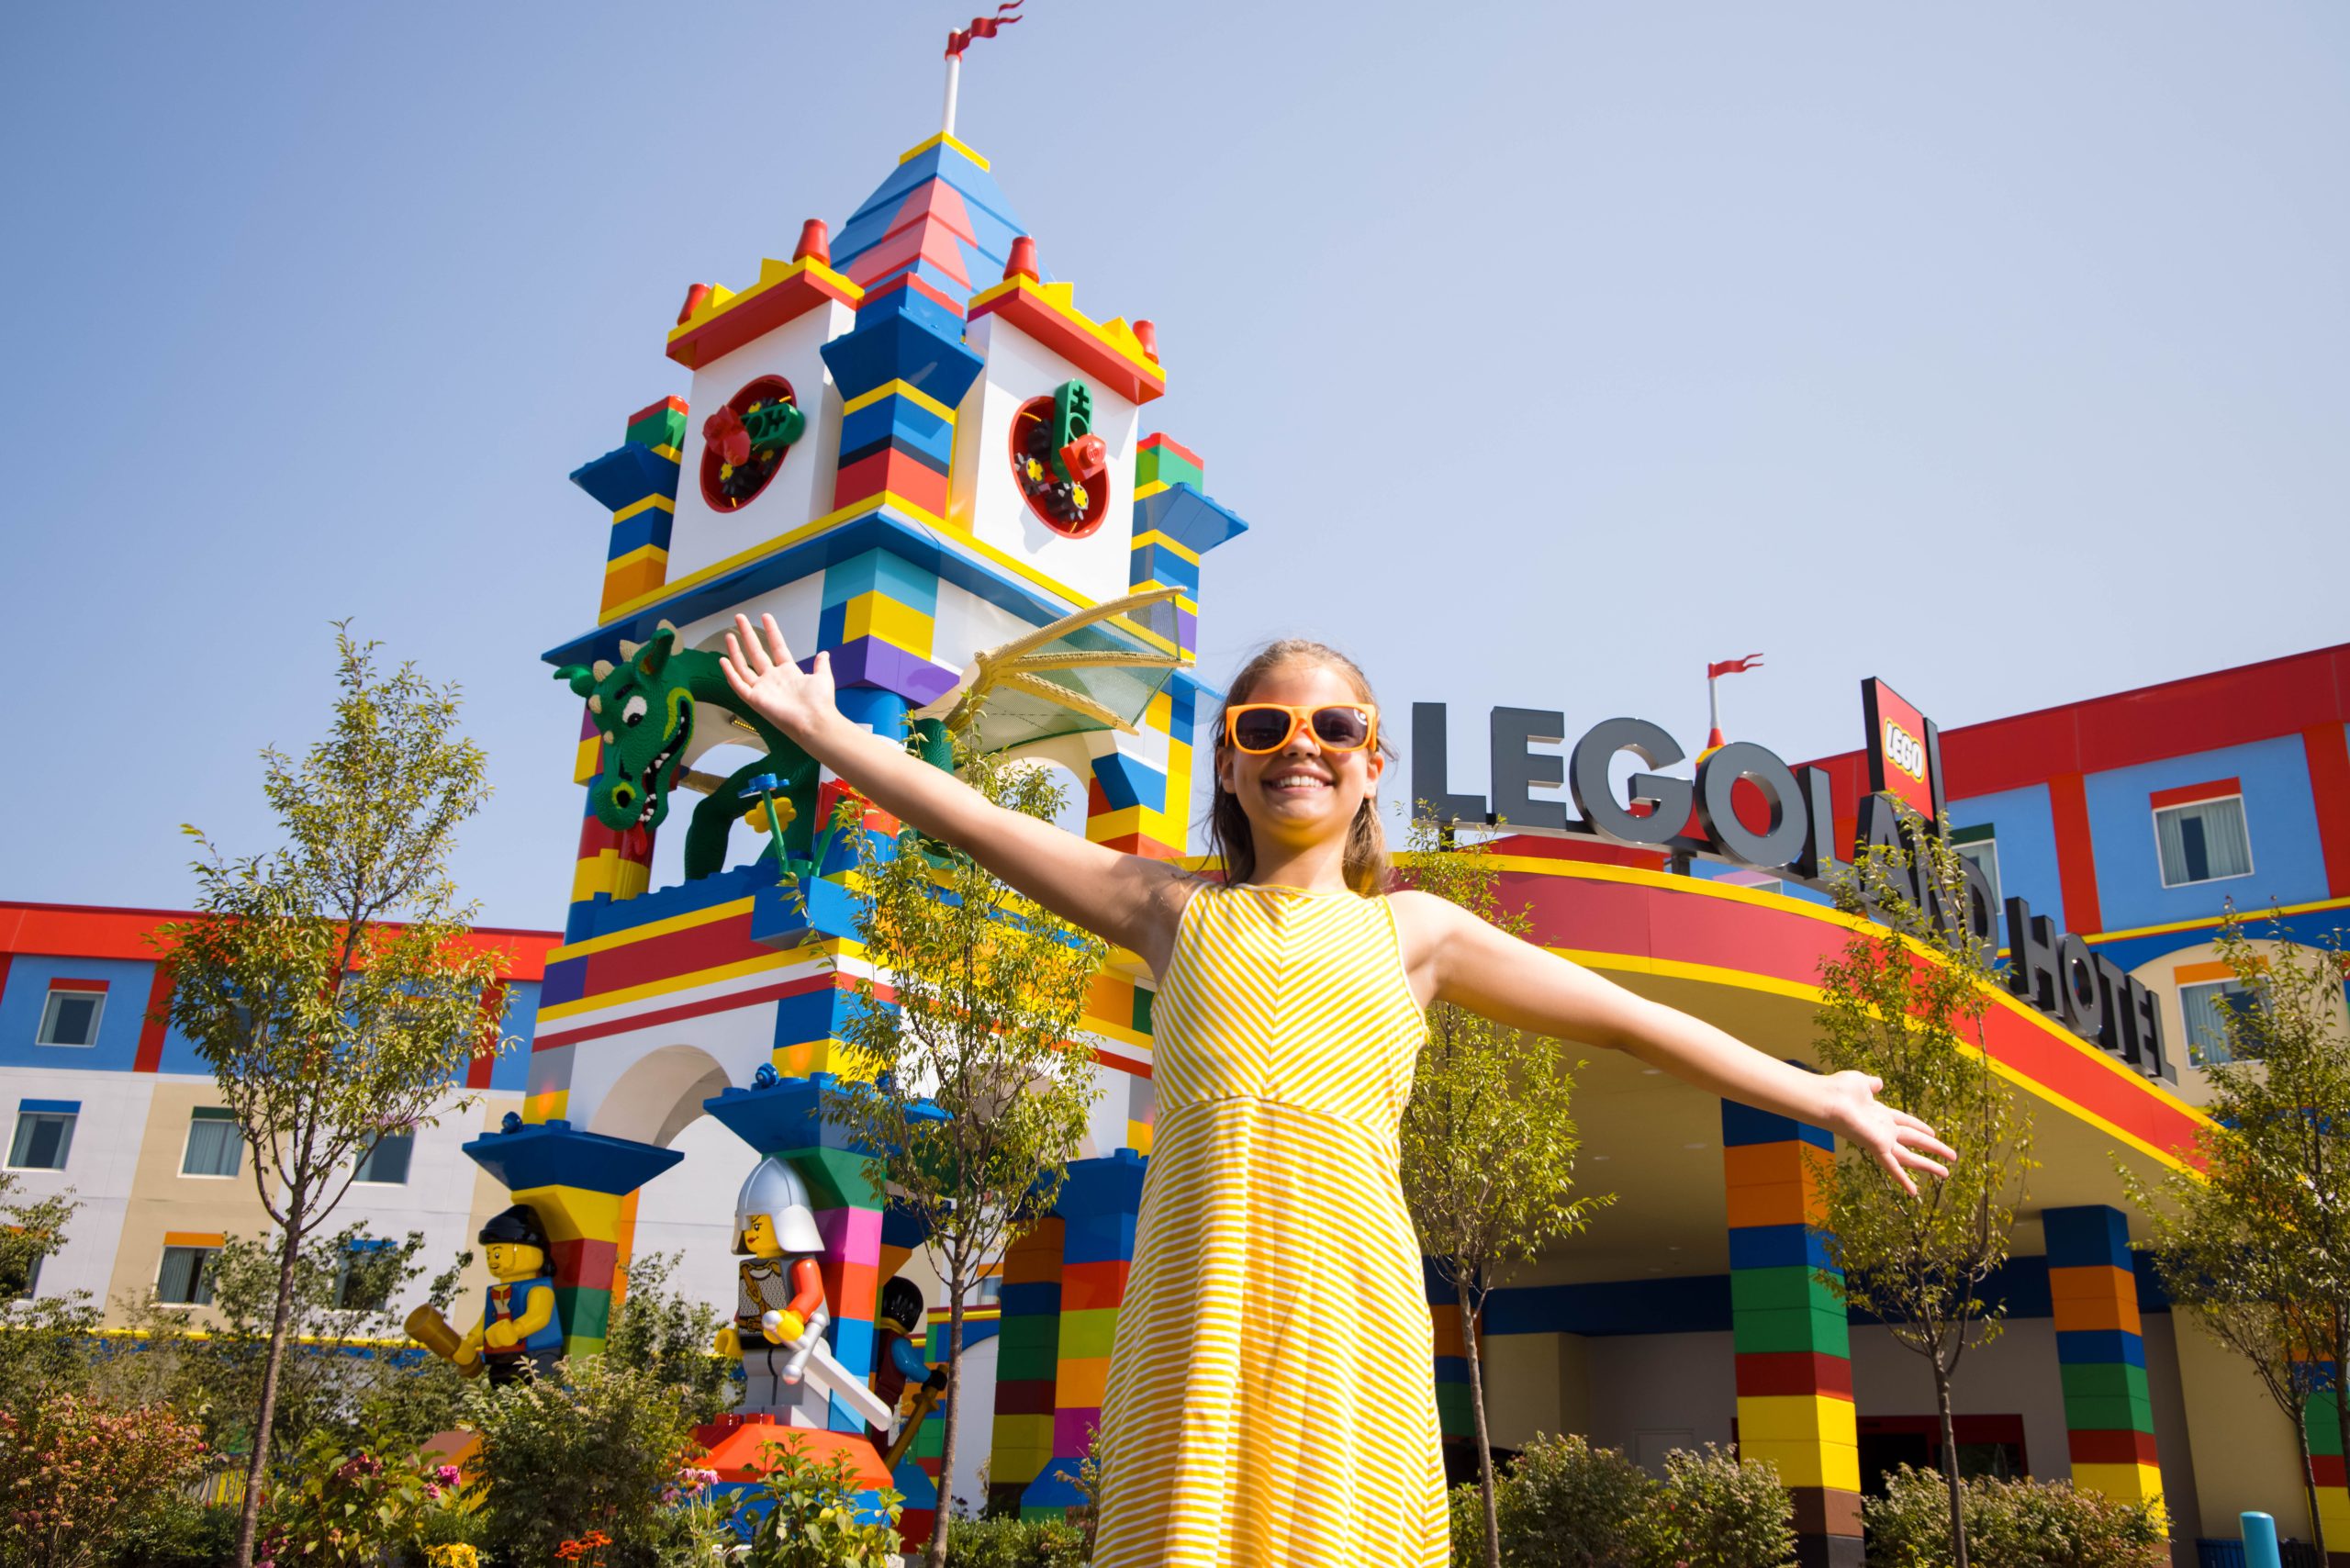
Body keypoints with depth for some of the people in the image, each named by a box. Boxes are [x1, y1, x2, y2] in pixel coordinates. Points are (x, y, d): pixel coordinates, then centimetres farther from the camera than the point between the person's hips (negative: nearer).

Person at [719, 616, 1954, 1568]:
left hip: (1344, 1294, 0)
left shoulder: (1412, 932, 18)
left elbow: (1631, 1023, 21)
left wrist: (1821, 1098, 22)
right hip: (1192, 1294, 1)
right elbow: (980, 824, 20)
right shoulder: (1177, 911, 20)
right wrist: (818, 728, 21)